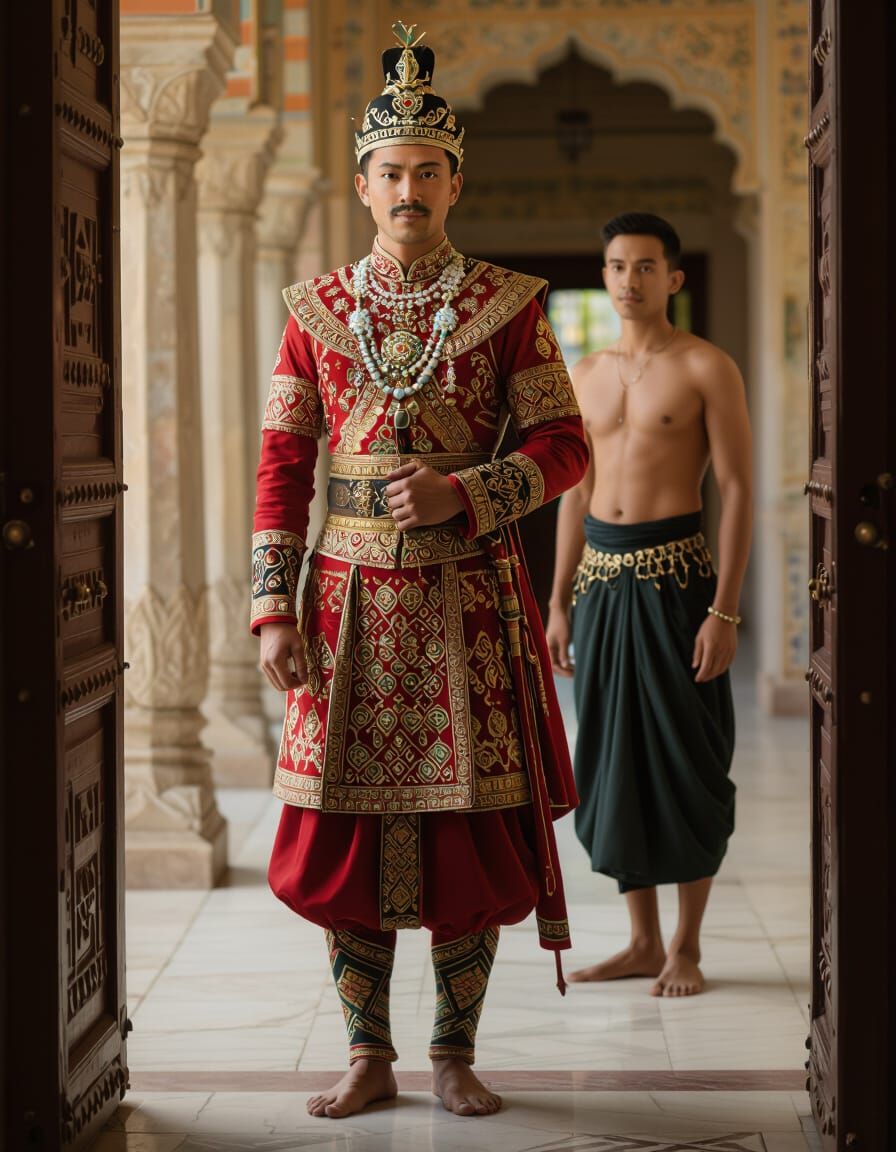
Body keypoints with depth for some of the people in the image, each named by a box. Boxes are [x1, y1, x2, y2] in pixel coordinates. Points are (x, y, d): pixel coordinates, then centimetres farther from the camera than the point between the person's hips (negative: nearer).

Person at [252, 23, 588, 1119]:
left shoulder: (506, 305, 1)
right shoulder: (318, 310, 6)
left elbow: (562, 445, 1)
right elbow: (283, 464, 5)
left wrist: (463, 494, -15)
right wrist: (275, 609, -2)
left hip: (469, 598, -1)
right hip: (351, 596, 1)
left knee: (472, 824, 1)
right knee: (343, 825, 1)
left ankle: (455, 1054, 15)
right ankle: (367, 1055, 15)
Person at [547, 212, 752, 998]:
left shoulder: (706, 369, -4)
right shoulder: (586, 376, 13)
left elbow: (737, 490, -8)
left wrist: (724, 610, -15)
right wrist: (560, 604, 12)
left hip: (674, 575, -6)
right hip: (601, 578, 6)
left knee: (686, 761, -1)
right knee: (614, 757, 8)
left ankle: (686, 949, 9)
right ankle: (643, 943, 19)